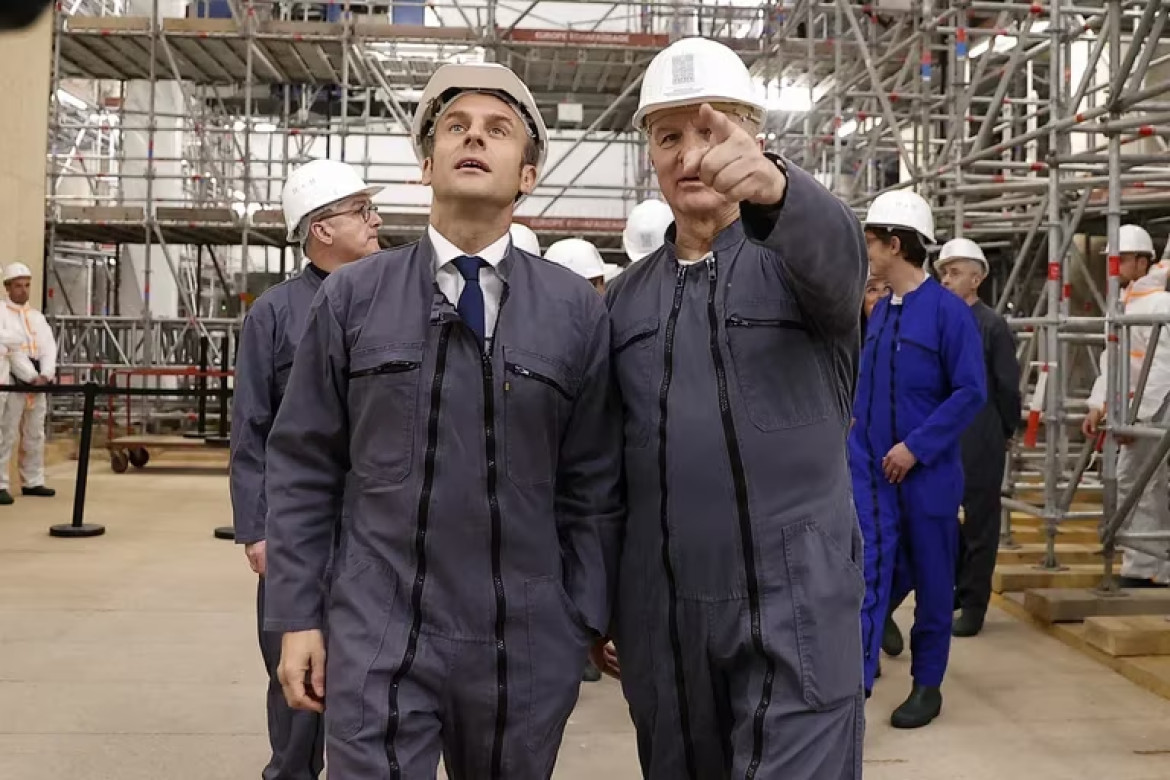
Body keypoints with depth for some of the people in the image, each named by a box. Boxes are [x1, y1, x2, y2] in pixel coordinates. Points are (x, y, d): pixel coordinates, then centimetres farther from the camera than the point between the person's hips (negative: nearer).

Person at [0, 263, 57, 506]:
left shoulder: (37, 316, 17)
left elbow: (49, 347, 6)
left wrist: (45, 375, -10)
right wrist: (32, 377, -17)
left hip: (38, 383, 6)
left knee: (35, 435, 9)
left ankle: (32, 482, 17)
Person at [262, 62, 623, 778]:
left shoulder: (578, 310, 1)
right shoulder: (351, 297, 1)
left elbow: (593, 488, 3)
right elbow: (304, 469, 3)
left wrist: (583, 626, 2)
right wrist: (297, 617, 1)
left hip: (527, 650, 1)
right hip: (376, 641, -1)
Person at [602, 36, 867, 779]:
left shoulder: (800, 256, -1)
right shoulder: (627, 296, 10)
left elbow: (839, 246, -27)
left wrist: (774, 186, -48)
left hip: (796, 605, -4)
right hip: (660, 613, 4)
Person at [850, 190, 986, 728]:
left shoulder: (948, 311, -13)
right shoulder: (879, 312, 7)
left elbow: (970, 392, -15)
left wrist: (916, 447, -18)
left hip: (927, 471, -5)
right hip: (872, 470, 5)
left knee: (931, 578, 9)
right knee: (871, 571, -1)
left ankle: (927, 684, 23)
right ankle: (856, 678, 0)